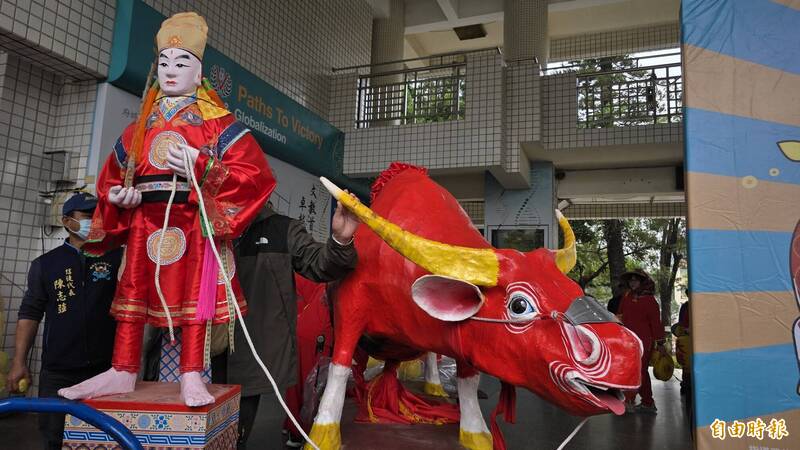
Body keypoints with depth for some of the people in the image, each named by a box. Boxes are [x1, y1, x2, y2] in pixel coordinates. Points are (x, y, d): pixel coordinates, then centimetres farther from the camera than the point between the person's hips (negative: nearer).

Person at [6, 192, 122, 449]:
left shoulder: (116, 257, 5)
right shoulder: (46, 263, 7)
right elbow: (30, 313, 7)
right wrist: (19, 362, 2)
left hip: (106, 369, 0)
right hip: (57, 373, 1)